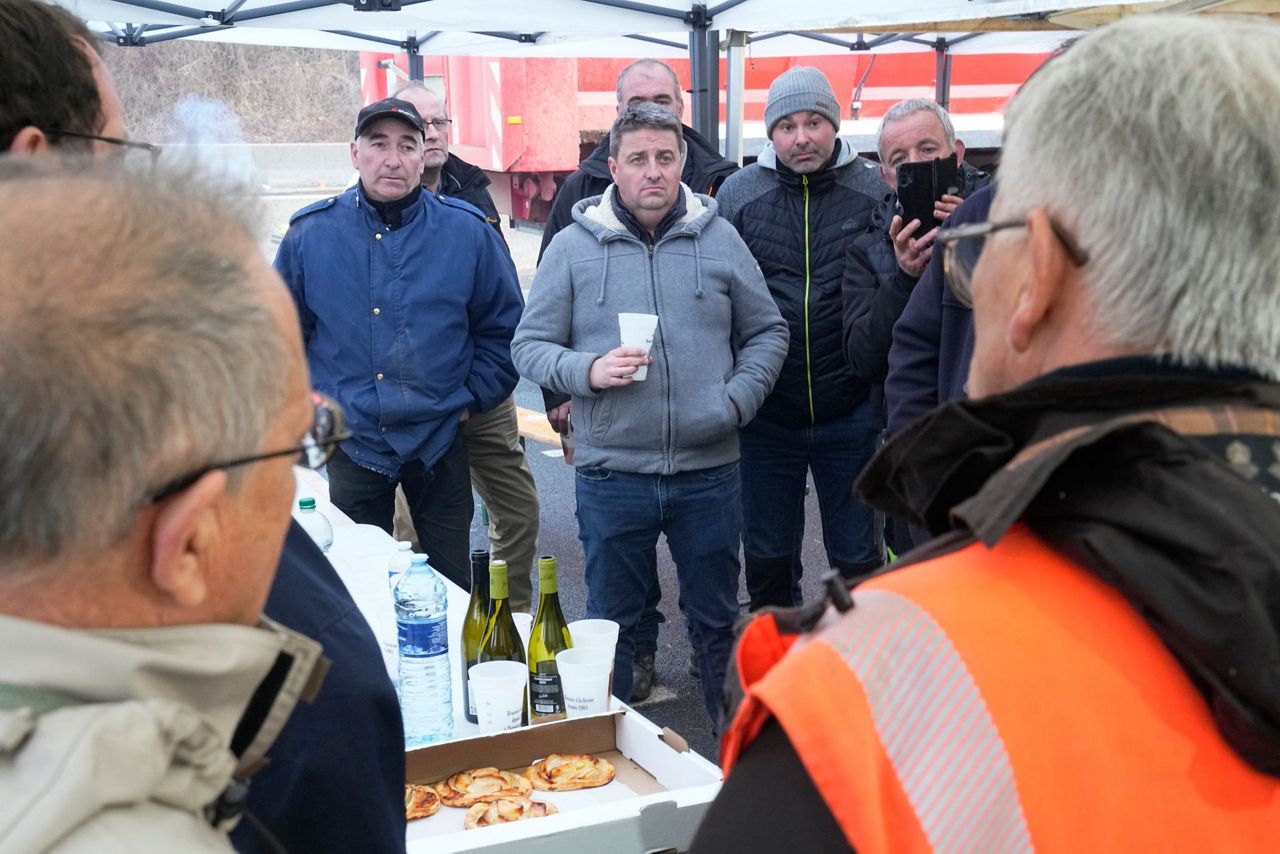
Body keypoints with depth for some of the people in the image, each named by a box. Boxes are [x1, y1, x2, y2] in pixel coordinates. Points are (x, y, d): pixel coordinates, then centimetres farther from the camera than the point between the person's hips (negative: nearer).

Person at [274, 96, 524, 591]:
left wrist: (472, 399, -2)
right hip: (349, 442, 1)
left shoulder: (468, 232, -4)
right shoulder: (310, 234, -2)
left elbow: (504, 328, 4)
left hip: (439, 442, 0)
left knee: (451, 588, 12)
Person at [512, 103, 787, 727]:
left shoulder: (719, 238, 5)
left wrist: (739, 398, -4)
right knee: (610, 625, 11)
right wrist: (589, 370, -16)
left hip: (709, 469, 1)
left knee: (716, 620, 15)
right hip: (611, 472, -1)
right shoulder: (573, 247, 1)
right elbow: (530, 345, 3)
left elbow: (766, 332, 12)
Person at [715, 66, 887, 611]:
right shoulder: (737, 194, 0)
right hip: (765, 416, 1)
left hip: (851, 411, -1)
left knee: (858, 560, 12)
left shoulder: (875, 192, -1)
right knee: (767, 561, 14)